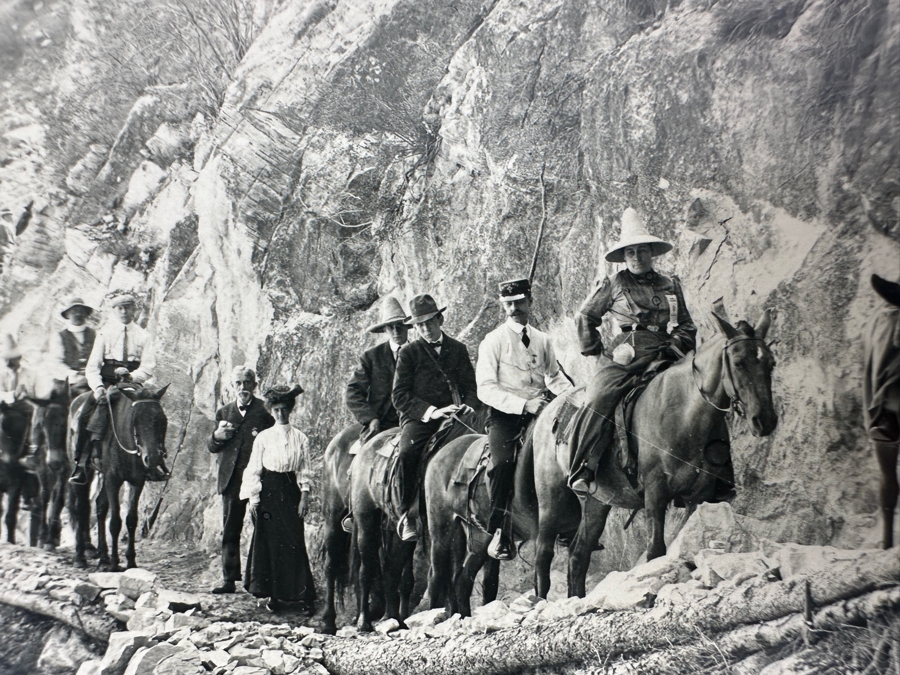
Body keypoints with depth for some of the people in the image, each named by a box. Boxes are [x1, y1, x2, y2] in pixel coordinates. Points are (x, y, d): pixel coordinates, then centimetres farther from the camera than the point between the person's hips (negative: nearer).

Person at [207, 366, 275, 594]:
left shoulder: (265, 411, 1)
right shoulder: (224, 412, 14)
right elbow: (212, 448, 15)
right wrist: (217, 436, -6)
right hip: (232, 480, 4)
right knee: (229, 531, 6)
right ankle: (229, 579, 12)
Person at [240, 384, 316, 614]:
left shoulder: (300, 438, 4)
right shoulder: (263, 437, 3)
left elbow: (304, 471, 6)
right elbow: (254, 469, 4)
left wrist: (304, 497, -2)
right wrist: (253, 498, -2)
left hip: (291, 493, 0)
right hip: (268, 492, 0)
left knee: (294, 542, -3)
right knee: (268, 541, 1)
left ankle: (303, 595, 1)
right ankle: (273, 595, 11)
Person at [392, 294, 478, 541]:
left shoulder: (458, 349, 16)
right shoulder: (409, 352, 7)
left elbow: (471, 385, 20)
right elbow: (400, 396, 1)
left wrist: (466, 404, -4)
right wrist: (430, 411, -13)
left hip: (454, 416, 2)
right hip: (419, 418, -2)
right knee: (407, 453, -33)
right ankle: (405, 515, -21)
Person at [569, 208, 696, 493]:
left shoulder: (671, 286, 18)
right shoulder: (613, 285, 11)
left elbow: (687, 328, 22)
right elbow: (586, 317, 17)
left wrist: (674, 348, 4)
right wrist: (596, 349, 9)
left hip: (661, 359, 3)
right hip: (623, 358, -3)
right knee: (600, 400, -27)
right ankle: (583, 470, -25)